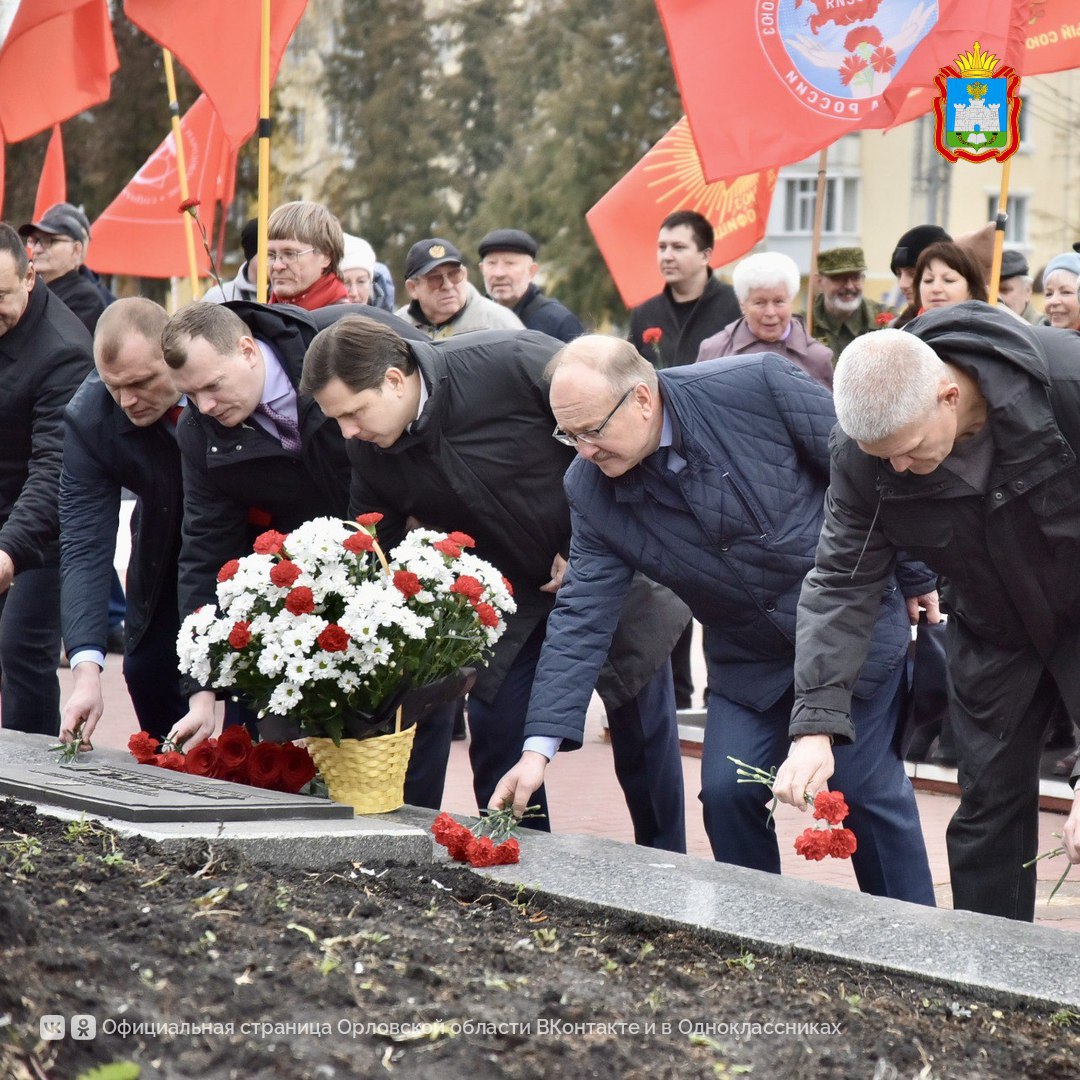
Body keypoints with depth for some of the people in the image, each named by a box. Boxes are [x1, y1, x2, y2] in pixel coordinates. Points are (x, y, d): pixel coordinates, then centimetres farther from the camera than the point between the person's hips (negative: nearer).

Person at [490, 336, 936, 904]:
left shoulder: (757, 385, -25)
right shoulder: (590, 489, -12)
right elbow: (582, 616, -11)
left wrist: (918, 577, -4)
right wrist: (540, 745, -18)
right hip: (748, 659, 4)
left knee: (866, 788, -2)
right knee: (726, 793, -5)